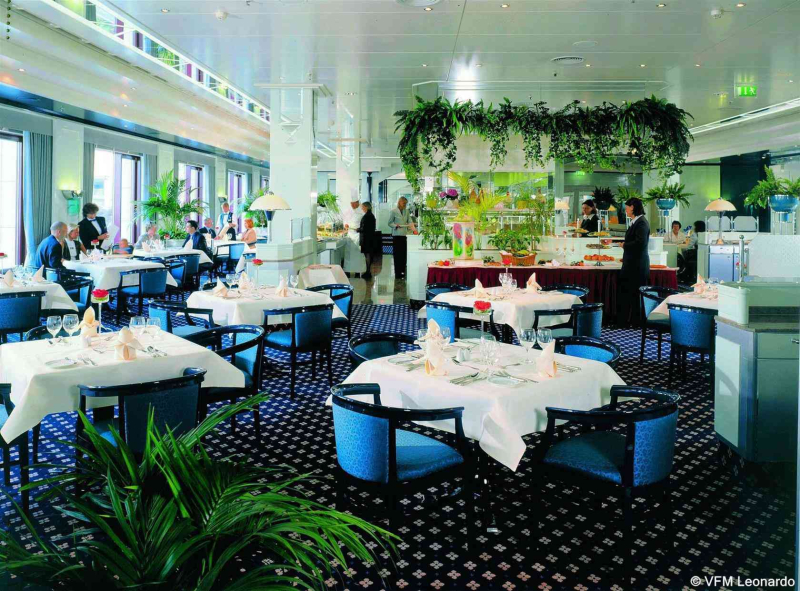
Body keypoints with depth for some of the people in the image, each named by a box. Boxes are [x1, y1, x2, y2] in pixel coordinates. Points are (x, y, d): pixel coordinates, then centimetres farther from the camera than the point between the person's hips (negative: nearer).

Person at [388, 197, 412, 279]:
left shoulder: (407, 211, 10)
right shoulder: (394, 211, -2)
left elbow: (409, 221, 5)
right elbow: (390, 223, 0)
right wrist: (396, 225, -17)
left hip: (405, 234, 4)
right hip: (396, 235, -4)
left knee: (404, 254, 5)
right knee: (397, 254, -1)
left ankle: (403, 271, 13)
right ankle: (397, 273, 3)